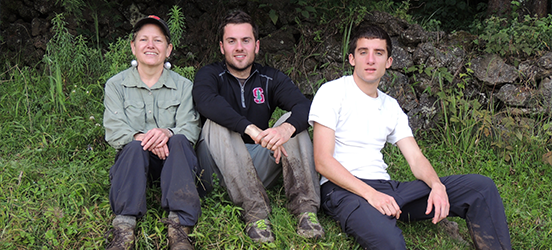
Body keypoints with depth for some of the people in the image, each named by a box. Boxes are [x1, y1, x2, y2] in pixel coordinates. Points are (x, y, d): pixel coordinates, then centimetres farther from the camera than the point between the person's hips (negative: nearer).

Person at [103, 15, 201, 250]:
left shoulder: (183, 86, 8)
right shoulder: (116, 85, 8)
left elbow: (190, 129, -5)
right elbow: (114, 131, -5)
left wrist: (167, 133, -30)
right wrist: (142, 138, -27)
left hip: (172, 160, 0)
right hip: (133, 158, 0)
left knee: (179, 140, -32)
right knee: (135, 145, -33)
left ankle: (179, 226, -44)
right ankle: (124, 227, -46)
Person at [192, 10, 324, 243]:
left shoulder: (271, 79, 8)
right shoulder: (209, 75, 0)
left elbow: (305, 106, -12)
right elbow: (206, 101, -26)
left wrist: (287, 129, -36)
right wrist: (251, 130, -39)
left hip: (258, 167, 3)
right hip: (219, 169, -2)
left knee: (294, 121, -14)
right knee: (217, 124, -28)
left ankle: (306, 208, -28)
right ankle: (256, 212, -38)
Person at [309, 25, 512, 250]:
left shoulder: (391, 107, 19)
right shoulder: (332, 92, 0)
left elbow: (416, 159, 11)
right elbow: (323, 161, -10)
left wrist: (437, 185, -13)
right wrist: (370, 194, -23)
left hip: (385, 187, 7)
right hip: (344, 189, -6)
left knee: (480, 186, -7)